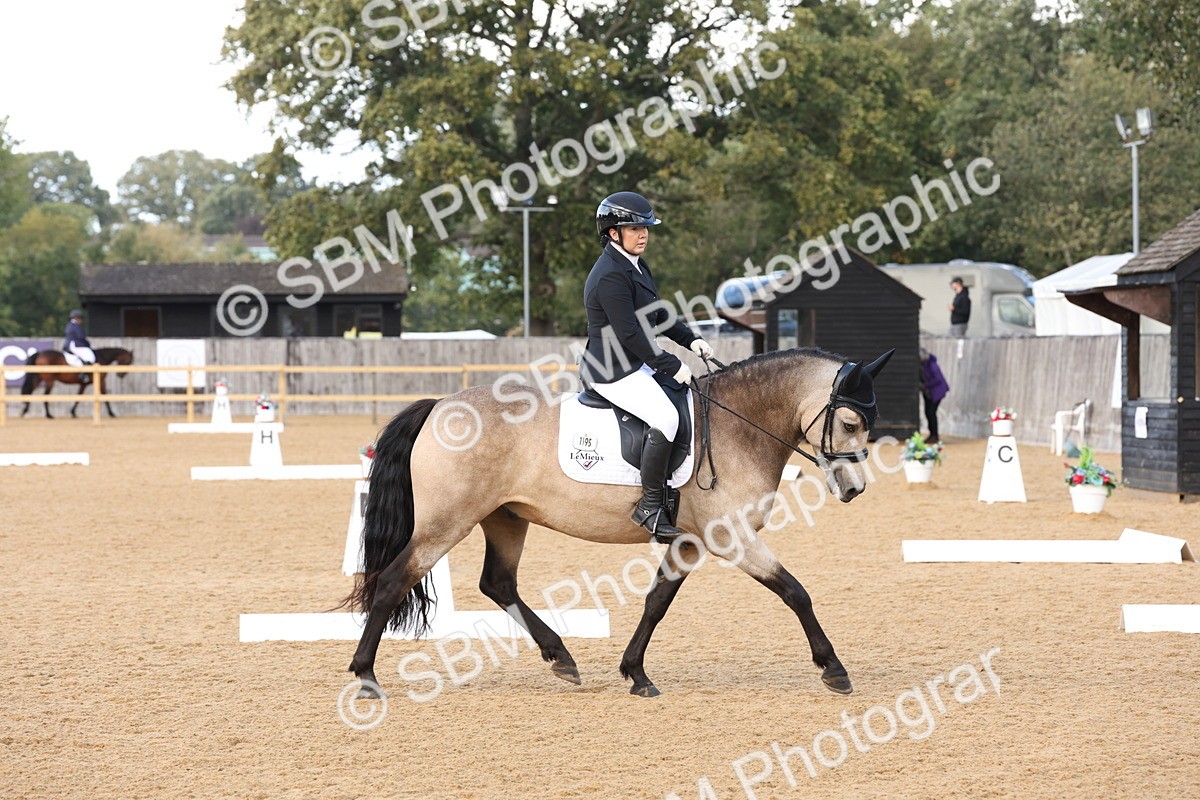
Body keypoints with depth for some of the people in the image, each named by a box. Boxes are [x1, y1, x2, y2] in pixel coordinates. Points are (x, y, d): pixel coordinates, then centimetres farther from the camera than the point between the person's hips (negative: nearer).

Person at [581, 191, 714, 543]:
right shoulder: (610, 276, -21)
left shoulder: (635, 265, 13)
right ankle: (650, 506, -21)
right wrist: (672, 367, -20)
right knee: (665, 417, -26)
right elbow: (631, 333, -24)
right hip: (612, 371, -11)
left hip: (637, 366, 11)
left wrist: (690, 339, 9)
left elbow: (656, 314, 22)